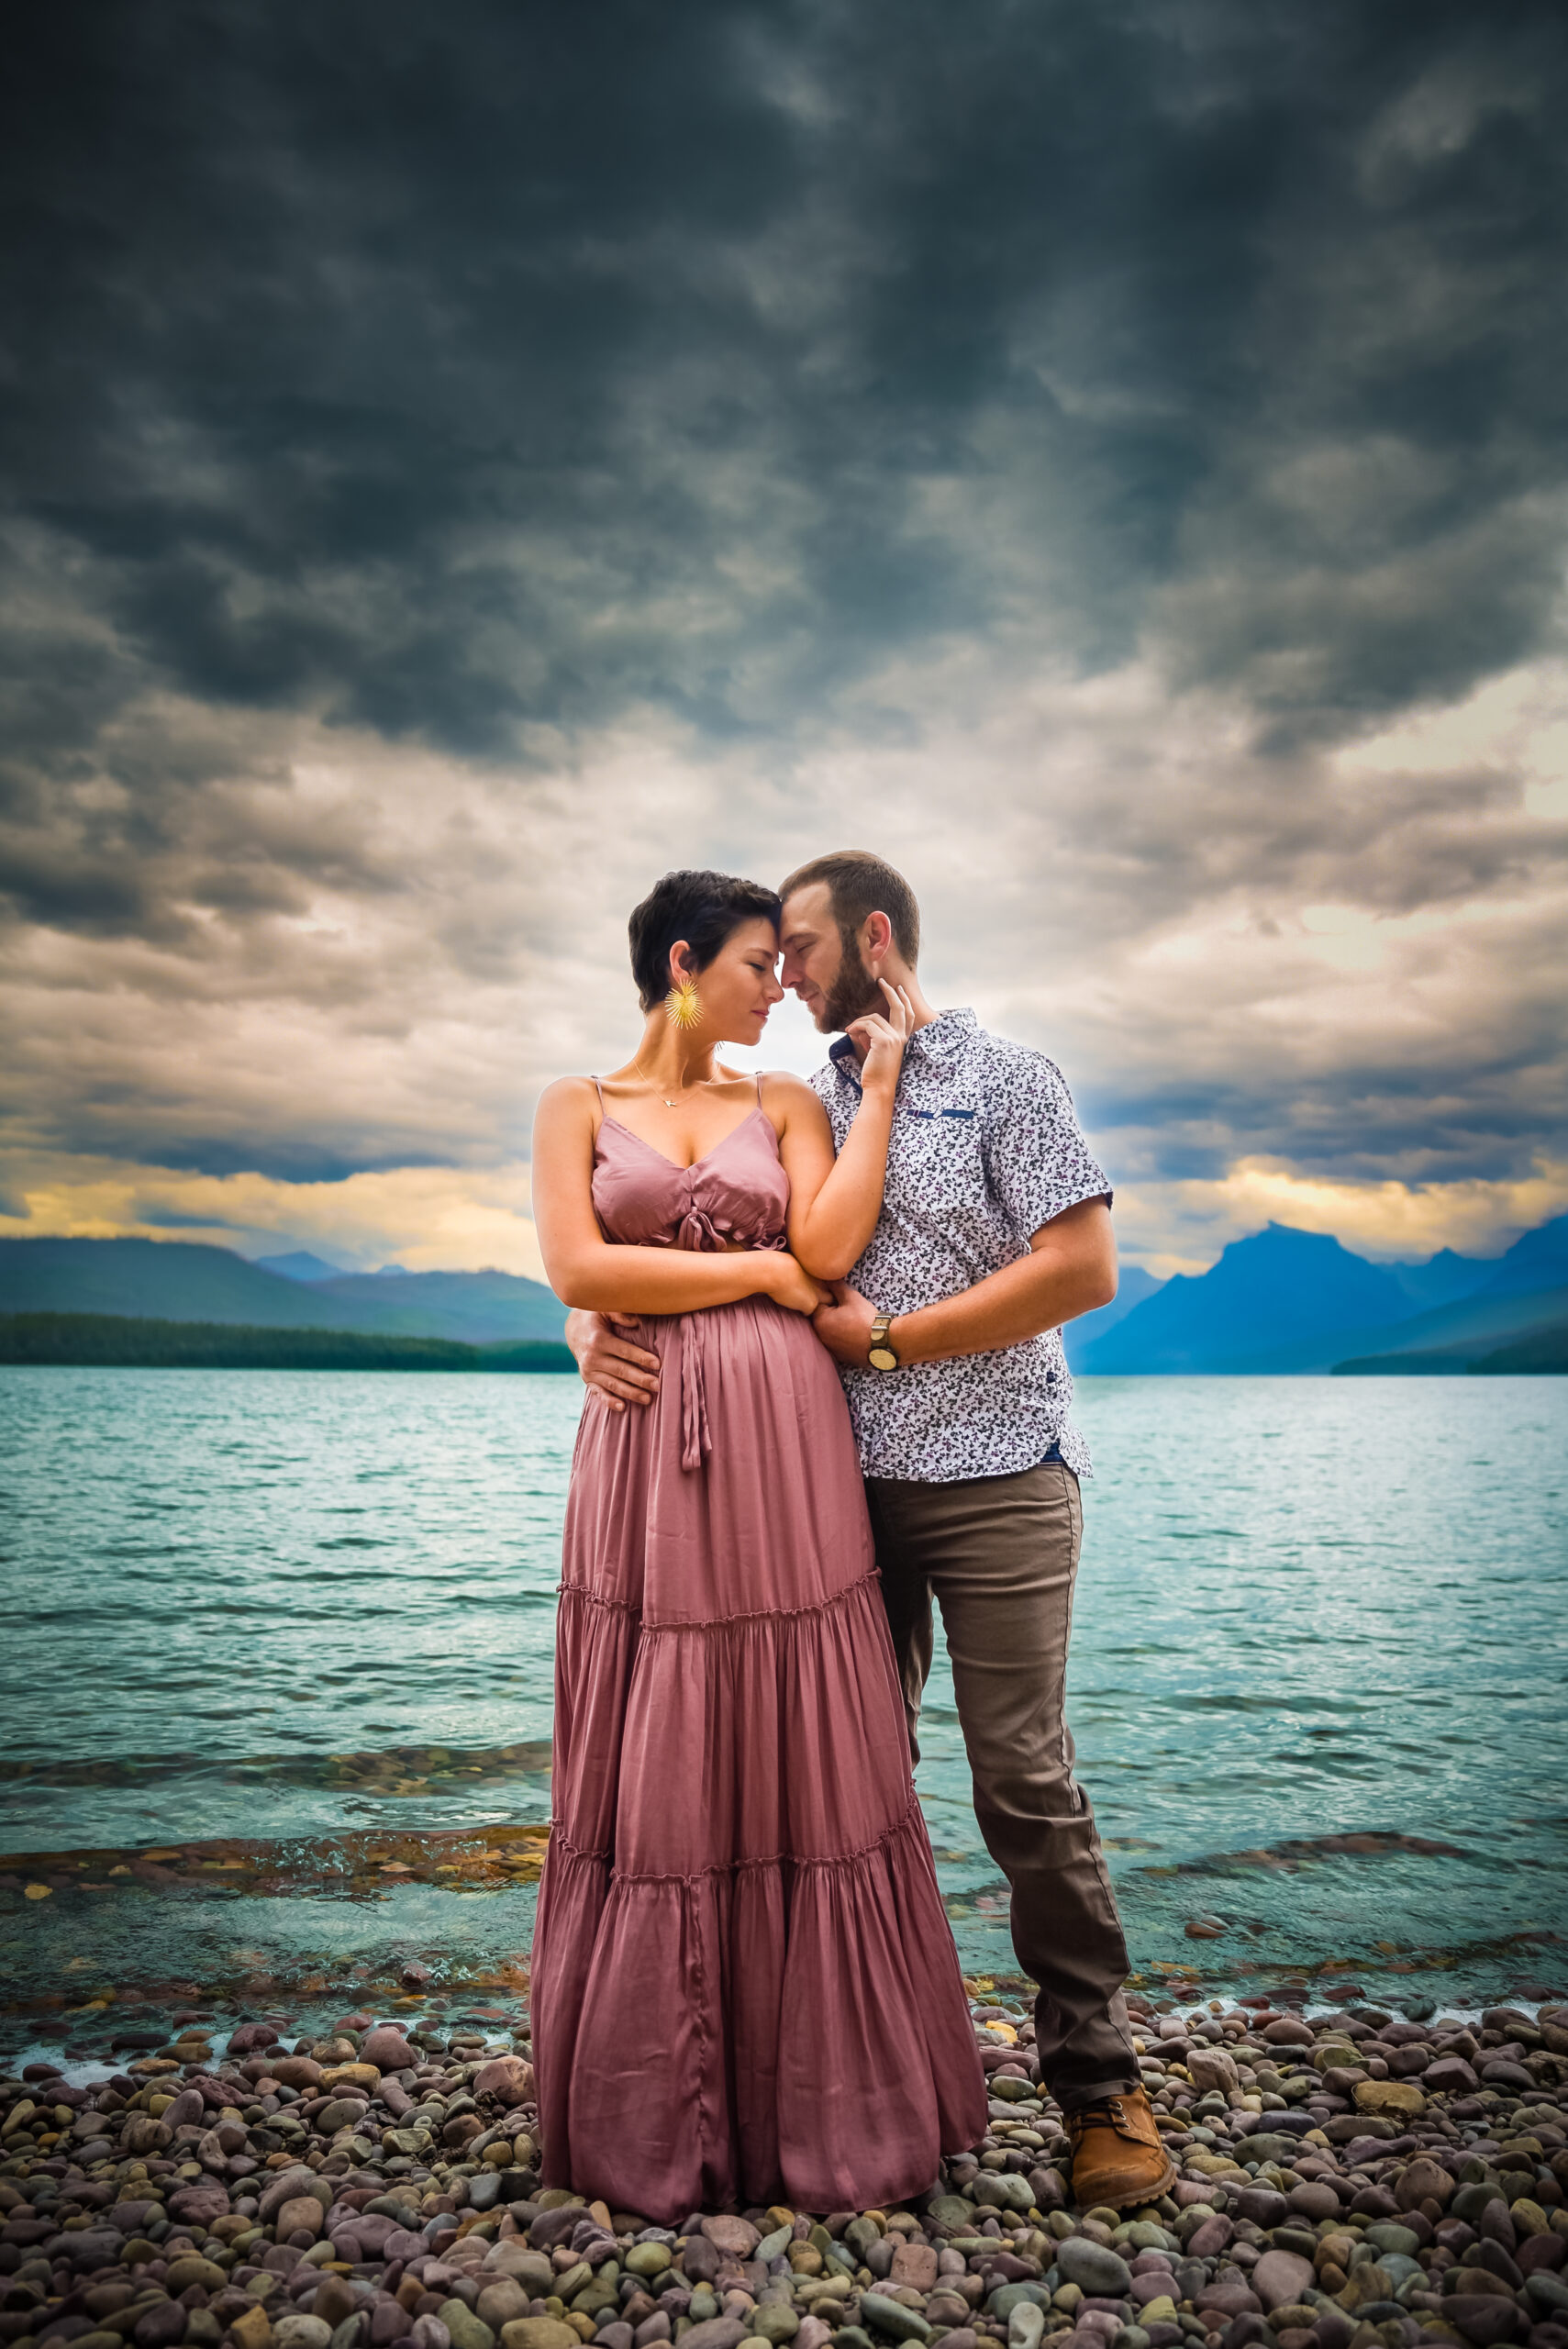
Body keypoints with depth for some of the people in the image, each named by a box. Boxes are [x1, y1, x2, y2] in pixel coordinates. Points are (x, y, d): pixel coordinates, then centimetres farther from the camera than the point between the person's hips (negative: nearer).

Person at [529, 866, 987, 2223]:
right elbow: (577, 1269, -6)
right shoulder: (578, 1107, 9)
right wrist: (762, 1270, -5)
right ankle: (656, 2130, 24)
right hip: (649, 1457, -1)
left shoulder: (788, 1104, 12)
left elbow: (831, 1246, -4)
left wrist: (881, 1079, -1)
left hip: (787, 1450, 1)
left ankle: (829, 2110, 22)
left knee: (802, 1763, 5)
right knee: (655, 1780, 6)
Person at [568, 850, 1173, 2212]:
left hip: (994, 1481, -5)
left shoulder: (1002, 1078, -1)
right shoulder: (799, 1102, 13)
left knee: (1025, 1782, -1)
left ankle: (1099, 2083, 17)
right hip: (846, 1483, 5)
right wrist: (598, 1323, -8)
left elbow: (1084, 1269, -11)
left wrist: (888, 1339, -11)